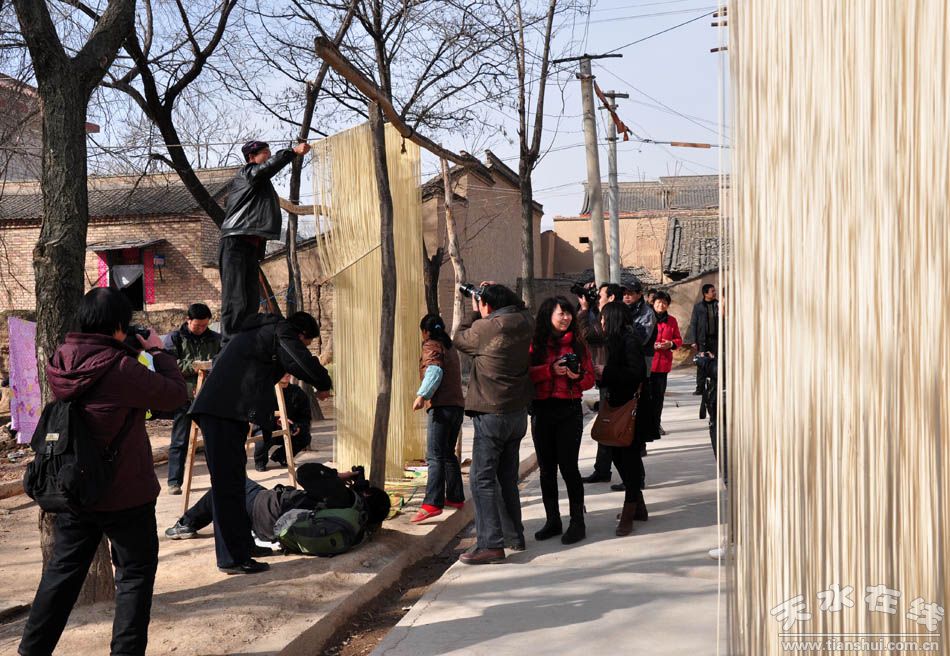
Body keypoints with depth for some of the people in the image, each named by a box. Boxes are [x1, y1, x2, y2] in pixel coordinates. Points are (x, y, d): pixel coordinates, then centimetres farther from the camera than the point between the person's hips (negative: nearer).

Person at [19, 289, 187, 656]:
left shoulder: (60, 362, -3)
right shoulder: (121, 369, -23)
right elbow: (175, 395, -13)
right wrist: (157, 351, -2)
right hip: (124, 494, -6)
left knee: (63, 571, 19)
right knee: (135, 573, 9)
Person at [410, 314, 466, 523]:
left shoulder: (431, 346, -2)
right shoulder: (450, 348, 22)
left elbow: (434, 371, -19)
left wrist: (422, 395, -27)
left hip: (441, 407, -9)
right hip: (457, 405, 9)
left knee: (435, 456, -15)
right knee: (448, 454, 20)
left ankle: (432, 504, -24)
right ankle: (455, 497, 25)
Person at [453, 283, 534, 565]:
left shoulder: (484, 327, -16)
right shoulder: (524, 323, 1)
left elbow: (460, 339, 3)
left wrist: (474, 312, 14)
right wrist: (502, 292, 16)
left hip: (492, 414, -7)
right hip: (518, 412, 7)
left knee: (482, 478, -4)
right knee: (508, 476, 18)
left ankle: (491, 544, -8)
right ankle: (515, 534, 26)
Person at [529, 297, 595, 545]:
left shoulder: (577, 343, 7)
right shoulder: (535, 343, 3)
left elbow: (590, 378, 7)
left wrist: (577, 376, -13)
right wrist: (551, 369, -19)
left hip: (570, 410, -1)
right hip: (542, 410, 1)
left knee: (568, 466, -6)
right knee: (546, 468, 8)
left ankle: (577, 522, 5)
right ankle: (552, 520, 20)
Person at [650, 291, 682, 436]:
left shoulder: (672, 320, 10)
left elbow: (679, 340, 14)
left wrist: (671, 344, -7)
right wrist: (650, 345, -15)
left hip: (663, 363, 4)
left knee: (659, 395, 9)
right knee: (648, 394, -6)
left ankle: (657, 424, 18)